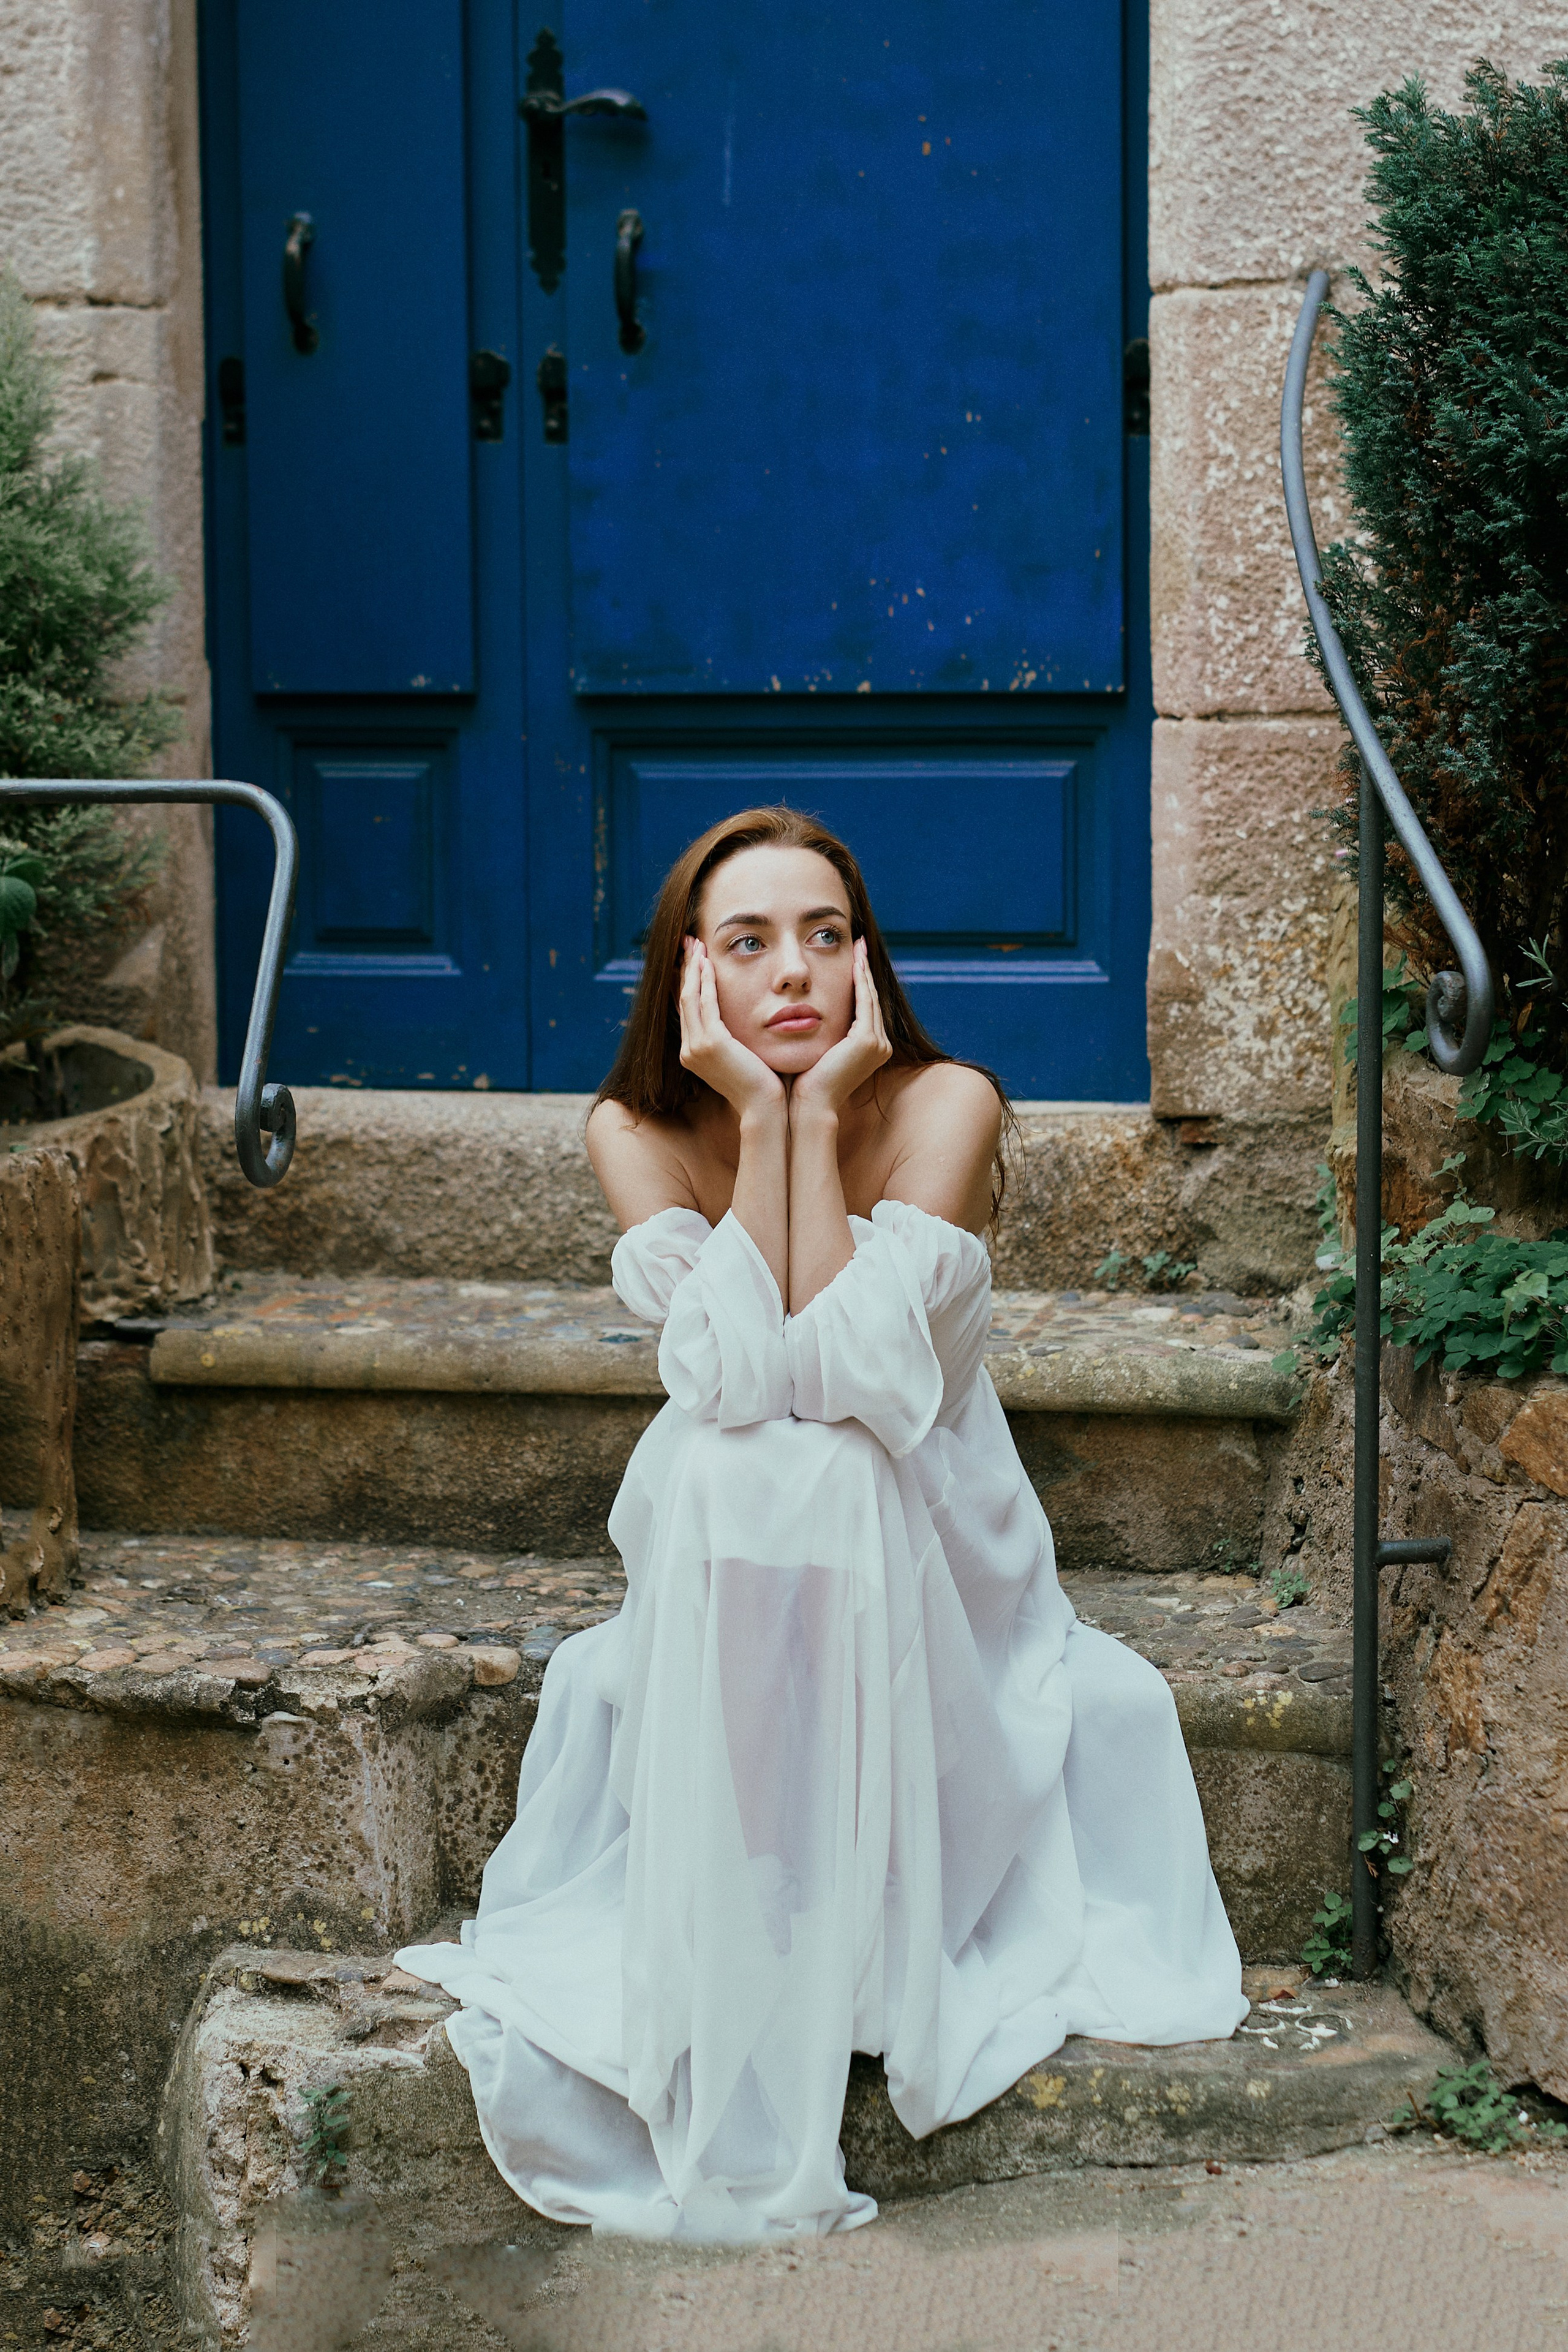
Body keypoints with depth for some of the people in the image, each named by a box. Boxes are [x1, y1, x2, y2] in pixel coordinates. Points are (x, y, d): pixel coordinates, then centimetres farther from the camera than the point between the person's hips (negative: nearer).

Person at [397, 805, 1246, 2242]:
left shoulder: (944, 1105, -15)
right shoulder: (640, 1133, -10)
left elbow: (850, 1372, -27)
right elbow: (733, 1379, -24)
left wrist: (820, 1113, -25)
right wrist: (760, 1119, -25)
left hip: (924, 1552, -1)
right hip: (720, 1557, 2)